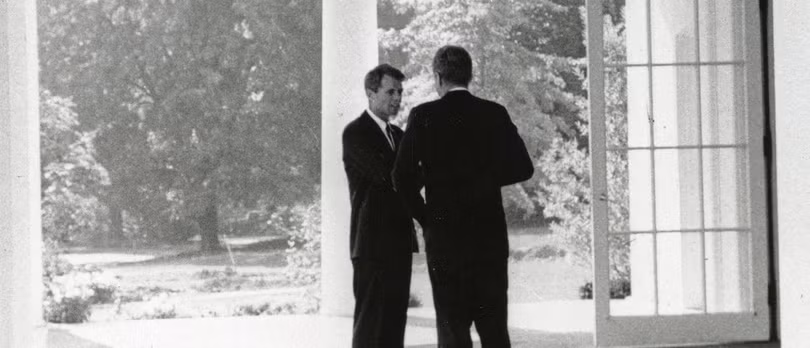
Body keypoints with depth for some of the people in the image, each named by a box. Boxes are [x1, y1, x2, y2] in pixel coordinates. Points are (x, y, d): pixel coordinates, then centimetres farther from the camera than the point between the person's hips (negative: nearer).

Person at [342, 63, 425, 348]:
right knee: (370, 322, -7)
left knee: (395, 320, 8)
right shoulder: (355, 133, -9)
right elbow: (387, 175, -20)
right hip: (372, 242, -8)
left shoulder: (397, 134, 18)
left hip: (399, 241, 8)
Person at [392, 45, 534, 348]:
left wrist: (423, 214, 8)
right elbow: (522, 169, 0)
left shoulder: (423, 116, -5)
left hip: (444, 235, -2)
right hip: (490, 234, 2)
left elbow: (403, 177, -8)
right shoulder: (495, 114, 0)